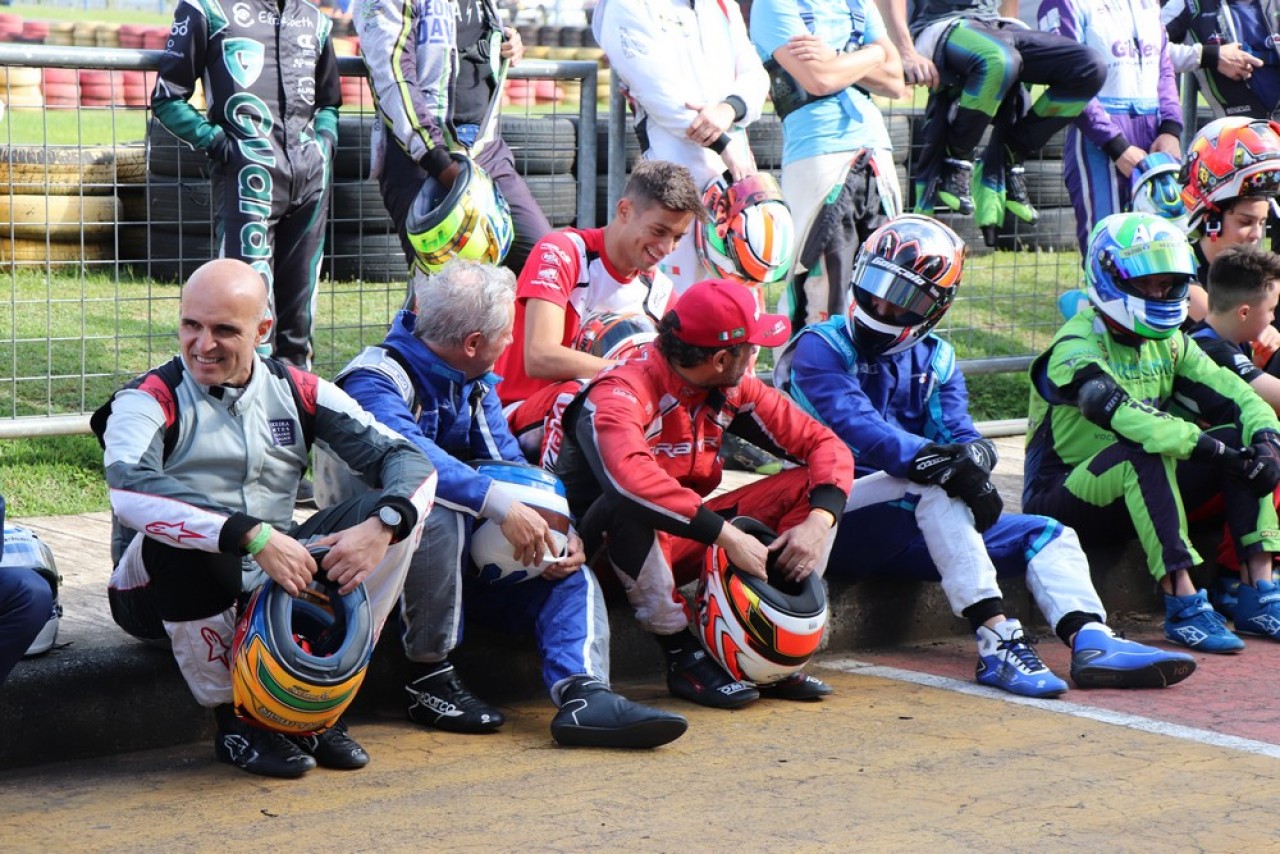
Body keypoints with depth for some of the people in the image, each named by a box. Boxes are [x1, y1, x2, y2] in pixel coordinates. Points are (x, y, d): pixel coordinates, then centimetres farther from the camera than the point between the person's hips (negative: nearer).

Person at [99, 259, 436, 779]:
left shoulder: (298, 393, 3)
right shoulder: (152, 399, -11)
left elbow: (408, 459, -2)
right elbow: (129, 487, -33)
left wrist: (382, 526, -26)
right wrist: (254, 536, -42)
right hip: (164, 596, -4)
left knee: (396, 514, -12)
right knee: (174, 532, -37)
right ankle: (233, 719, -18)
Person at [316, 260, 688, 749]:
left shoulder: (475, 384, 9)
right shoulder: (376, 380, -18)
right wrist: (499, 505, -47)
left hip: (460, 558, 8)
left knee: (571, 575, -8)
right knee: (438, 513, -37)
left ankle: (584, 695, -33)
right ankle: (429, 679, -24)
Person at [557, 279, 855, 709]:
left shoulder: (732, 390, -2)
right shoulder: (623, 391, -24)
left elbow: (824, 444, -1)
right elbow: (629, 476, -44)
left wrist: (819, 520, -20)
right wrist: (727, 535, -42)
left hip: (681, 542, 6)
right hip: (609, 545, -6)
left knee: (807, 487, -7)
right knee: (627, 504, -40)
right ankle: (683, 654, -23)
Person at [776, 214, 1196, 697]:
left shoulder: (935, 361, 15)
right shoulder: (820, 348, -3)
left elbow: (958, 433, 0)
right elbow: (855, 426, -21)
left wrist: (974, 453, -26)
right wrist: (931, 459, -37)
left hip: (905, 535, 7)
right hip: (841, 524, -7)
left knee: (1047, 535, -4)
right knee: (934, 483, -33)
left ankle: (1092, 643, -31)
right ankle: (997, 643, -42)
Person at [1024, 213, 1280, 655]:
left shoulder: (1167, 342, 9)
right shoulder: (1076, 348, -17)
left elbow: (1232, 395, 2)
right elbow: (1125, 416, -34)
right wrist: (1211, 448, -39)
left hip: (1140, 490, 8)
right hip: (1062, 498, -7)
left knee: (1242, 438, -10)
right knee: (1141, 453, -38)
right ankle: (1183, 605, -37)